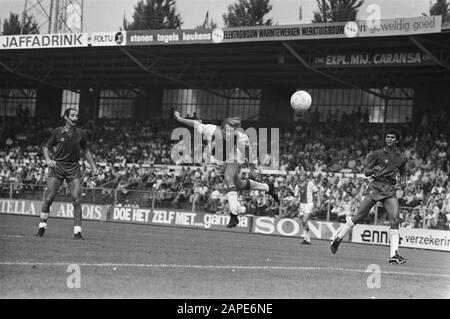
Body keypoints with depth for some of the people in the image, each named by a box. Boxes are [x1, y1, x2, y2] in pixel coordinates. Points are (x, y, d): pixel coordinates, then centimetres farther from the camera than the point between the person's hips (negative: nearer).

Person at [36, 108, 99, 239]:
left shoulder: (79, 133, 6)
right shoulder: (58, 132, 0)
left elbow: (86, 151, 19)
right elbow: (46, 148, 9)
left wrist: (94, 167, 15)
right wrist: (48, 160, -10)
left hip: (73, 168, 1)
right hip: (57, 166, -1)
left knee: (76, 200, -10)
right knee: (48, 198, -7)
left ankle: (77, 232, -7)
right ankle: (42, 227, 10)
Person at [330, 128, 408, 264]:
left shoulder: (400, 158, 14)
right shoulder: (377, 154, 4)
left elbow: (403, 174, 30)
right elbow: (366, 172, 3)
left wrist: (402, 181, 7)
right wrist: (373, 170, -19)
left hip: (390, 190, 3)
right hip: (376, 186, -3)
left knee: (395, 221, -12)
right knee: (359, 216, -7)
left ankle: (394, 255, -13)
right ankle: (338, 238, 11)